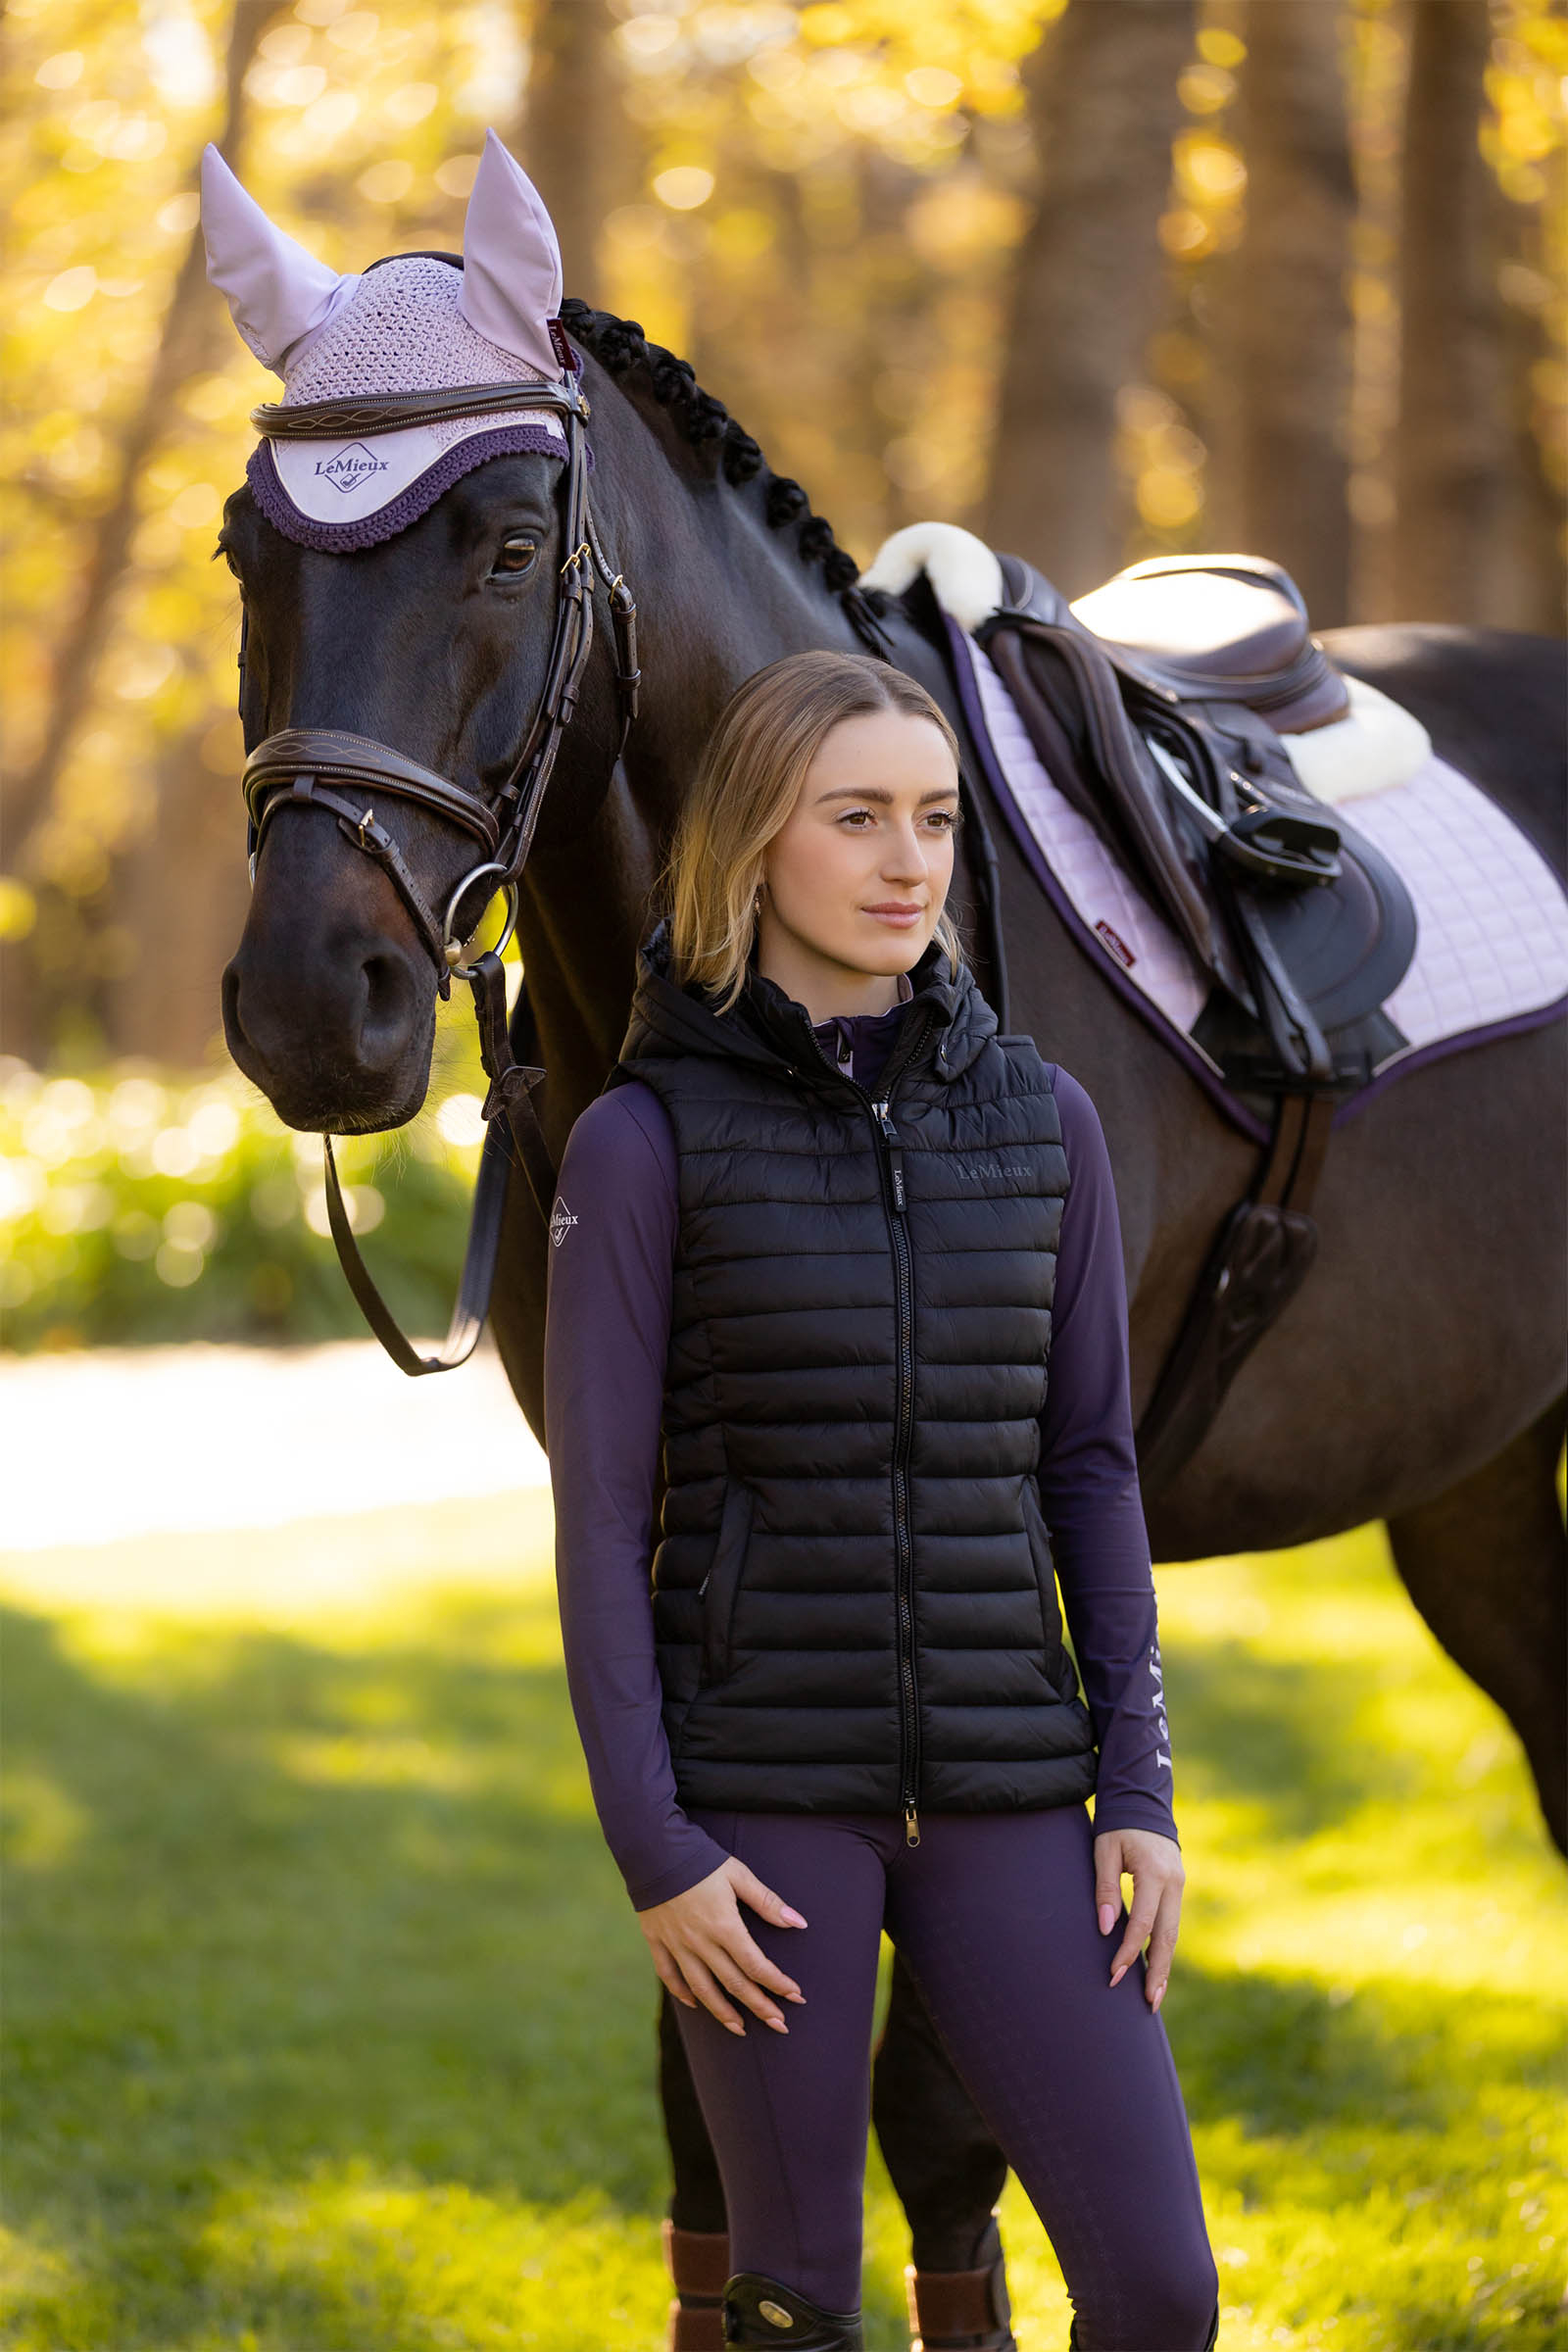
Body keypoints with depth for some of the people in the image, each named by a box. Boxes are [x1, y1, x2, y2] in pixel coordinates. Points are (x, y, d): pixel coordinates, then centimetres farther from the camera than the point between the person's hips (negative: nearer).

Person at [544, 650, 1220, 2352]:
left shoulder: (1040, 1121, 6)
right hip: (762, 1790, -3)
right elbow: (599, 1513, -5)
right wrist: (651, 1851, -11)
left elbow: (1092, 1469, 9)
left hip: (1003, 1785, 3)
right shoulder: (644, 1142, -5)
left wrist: (1138, 1791, 2)